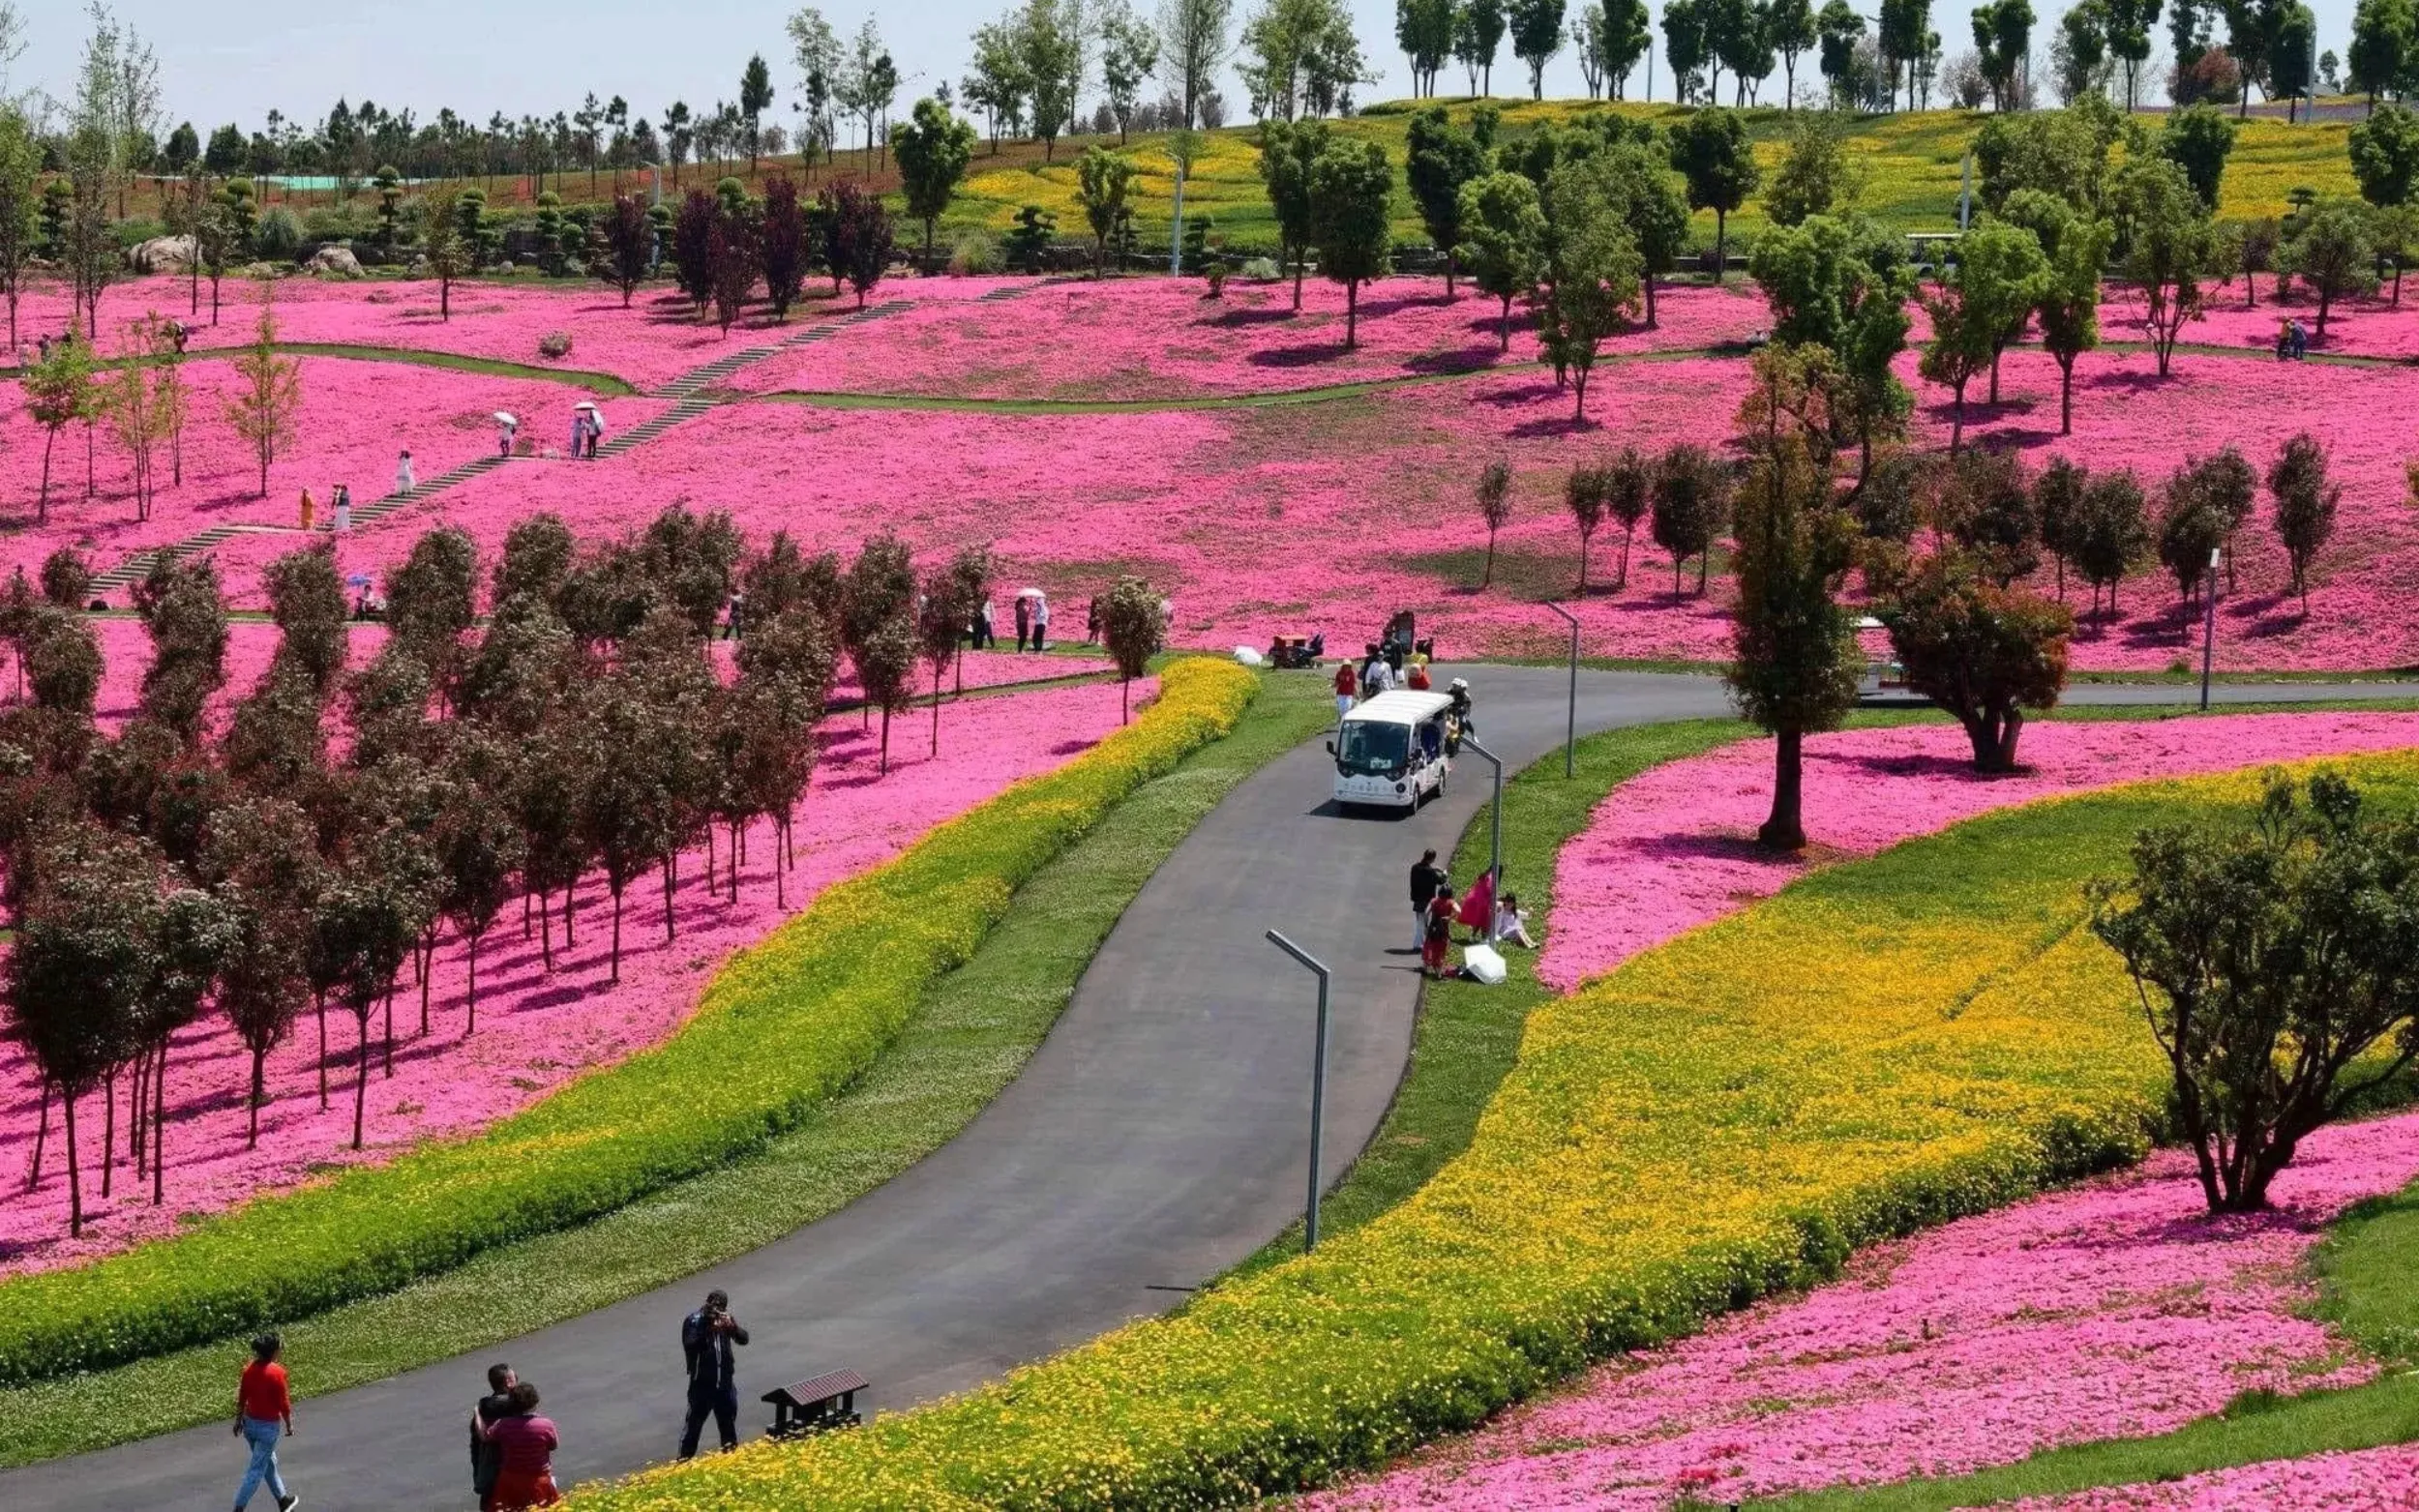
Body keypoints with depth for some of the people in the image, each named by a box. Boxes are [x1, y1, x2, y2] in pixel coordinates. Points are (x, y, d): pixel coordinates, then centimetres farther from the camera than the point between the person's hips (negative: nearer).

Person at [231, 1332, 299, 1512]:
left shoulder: (249, 1369, -2)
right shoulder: (277, 1372, -21)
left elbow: (241, 1398, 6)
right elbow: (283, 1402, -14)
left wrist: (239, 1420, 17)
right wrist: (289, 1424, 0)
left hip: (250, 1423, 7)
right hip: (269, 1426, -7)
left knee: (269, 1462, 23)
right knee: (257, 1470, 1)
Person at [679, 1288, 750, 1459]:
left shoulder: (725, 1318, 2)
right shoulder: (693, 1321, -11)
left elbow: (743, 1339, -6)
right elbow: (690, 1346, -24)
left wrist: (732, 1326, -25)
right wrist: (709, 1331, -32)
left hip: (725, 1380, 4)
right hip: (702, 1382, -4)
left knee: (728, 1419, 16)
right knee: (694, 1421, -1)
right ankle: (684, 1459, 6)